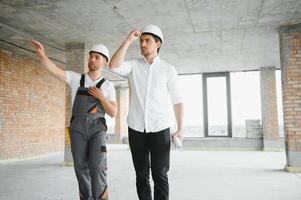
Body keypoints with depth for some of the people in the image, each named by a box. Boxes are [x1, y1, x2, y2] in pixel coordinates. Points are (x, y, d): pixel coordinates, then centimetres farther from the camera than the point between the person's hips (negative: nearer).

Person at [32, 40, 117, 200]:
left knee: (97, 166, -16)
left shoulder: (108, 86, 8)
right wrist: (42, 54, -23)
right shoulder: (76, 78, 10)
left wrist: (101, 97, -11)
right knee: (81, 168, 1)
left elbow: (113, 113, 3)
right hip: (78, 129, 2)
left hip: (97, 130, -1)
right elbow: (53, 70, -5)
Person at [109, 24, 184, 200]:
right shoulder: (133, 66, 7)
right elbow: (114, 66, -14)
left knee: (160, 175, 0)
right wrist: (128, 41, -10)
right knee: (141, 175, 9)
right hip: (136, 128, 2)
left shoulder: (168, 69, 3)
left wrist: (180, 128, -7)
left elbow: (177, 100, 2)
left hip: (160, 129, -2)